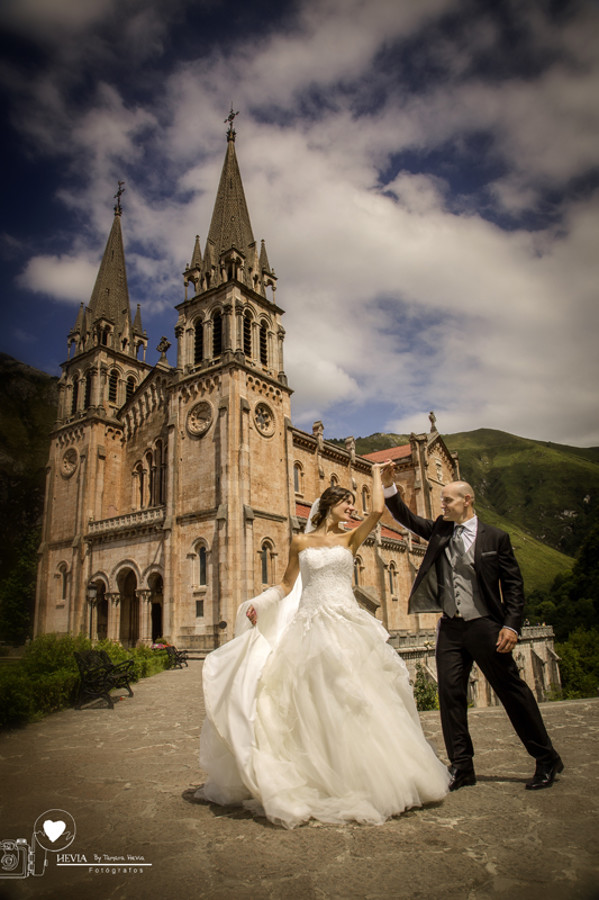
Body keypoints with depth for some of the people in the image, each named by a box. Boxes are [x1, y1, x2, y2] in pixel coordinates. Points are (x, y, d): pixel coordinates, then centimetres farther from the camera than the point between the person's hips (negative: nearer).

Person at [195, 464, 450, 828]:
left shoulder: (349, 538, 8)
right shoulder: (300, 542, 9)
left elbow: (378, 510, -6)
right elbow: (286, 585, 12)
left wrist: (377, 474, 9)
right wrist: (256, 604, -2)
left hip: (346, 625, 0)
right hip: (310, 626, 1)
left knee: (354, 699, -3)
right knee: (311, 703, 0)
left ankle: (360, 778, 10)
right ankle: (313, 781, 12)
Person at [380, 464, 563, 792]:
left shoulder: (495, 537, -3)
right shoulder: (439, 531, 9)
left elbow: (513, 584, -2)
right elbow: (406, 517, 5)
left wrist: (511, 625, -11)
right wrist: (388, 485, -9)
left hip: (484, 626, -4)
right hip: (450, 629, 4)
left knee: (512, 690, 5)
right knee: (450, 694, 3)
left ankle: (546, 760, 23)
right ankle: (461, 766, 16)